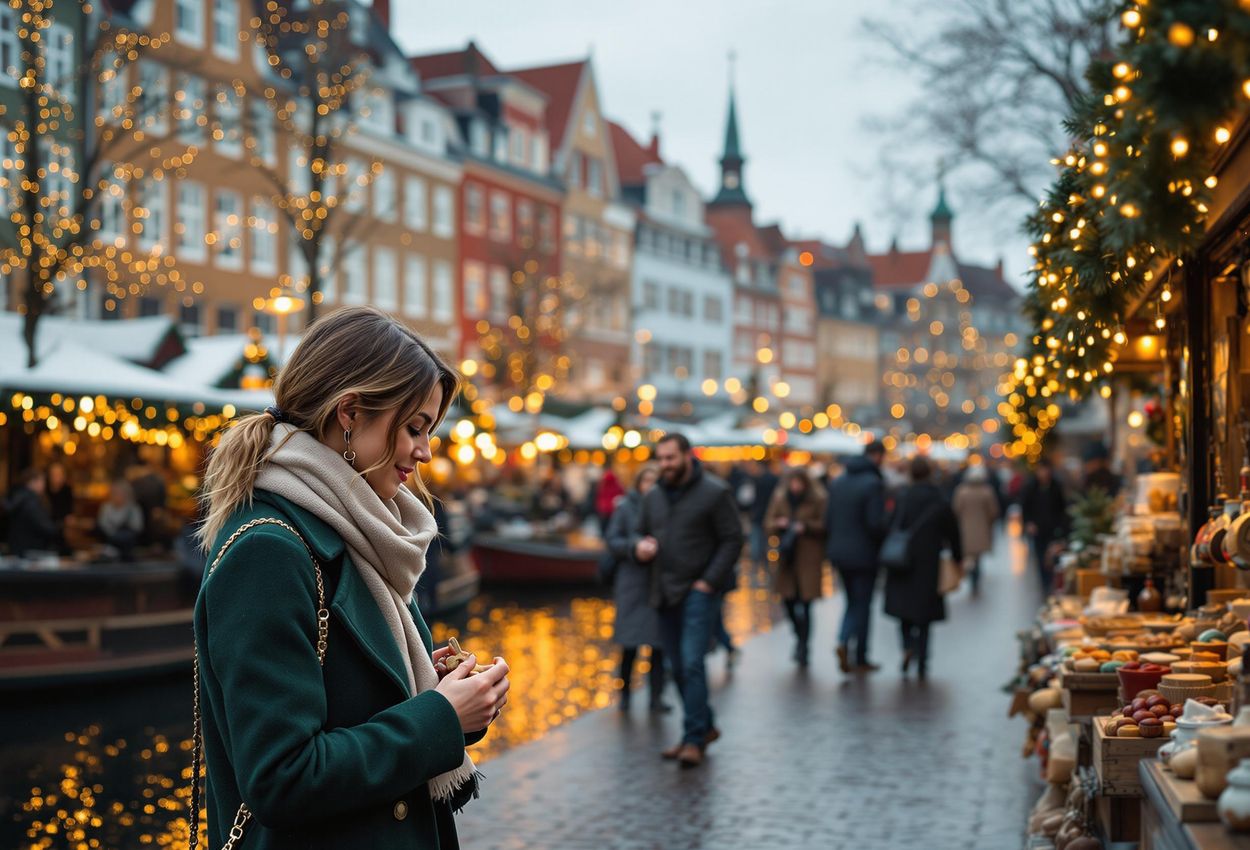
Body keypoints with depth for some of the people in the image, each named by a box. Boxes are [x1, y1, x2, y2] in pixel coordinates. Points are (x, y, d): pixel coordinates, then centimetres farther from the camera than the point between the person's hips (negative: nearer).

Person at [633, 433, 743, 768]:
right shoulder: (654, 497, 12)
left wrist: (708, 582, -14)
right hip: (666, 593, 7)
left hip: (699, 590, -7)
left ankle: (694, 739, -8)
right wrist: (640, 545, -3)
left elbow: (732, 540, -8)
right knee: (678, 667, 11)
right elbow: (640, 531, 22)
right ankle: (705, 726, 27)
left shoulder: (714, 492, -7)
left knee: (691, 662, -14)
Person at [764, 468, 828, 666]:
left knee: (805, 603, -6)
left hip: (809, 556, -4)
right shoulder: (780, 497, 7)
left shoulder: (818, 499, -5)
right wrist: (779, 524, -9)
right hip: (787, 555, 4)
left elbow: (825, 525, -4)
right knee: (788, 600, 5)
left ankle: (803, 647, 7)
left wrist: (806, 526, -17)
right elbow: (769, 522, 12)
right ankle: (801, 637, 31)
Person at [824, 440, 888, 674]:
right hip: (864, 554, -6)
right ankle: (861, 660, 11)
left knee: (853, 602, 19)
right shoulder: (873, 483, -16)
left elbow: (828, 518, 7)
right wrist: (885, 541, -3)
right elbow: (876, 523, -21)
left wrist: (838, 539, 15)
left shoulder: (838, 481, 7)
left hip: (839, 552, 6)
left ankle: (843, 641, -1)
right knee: (862, 605, 5)